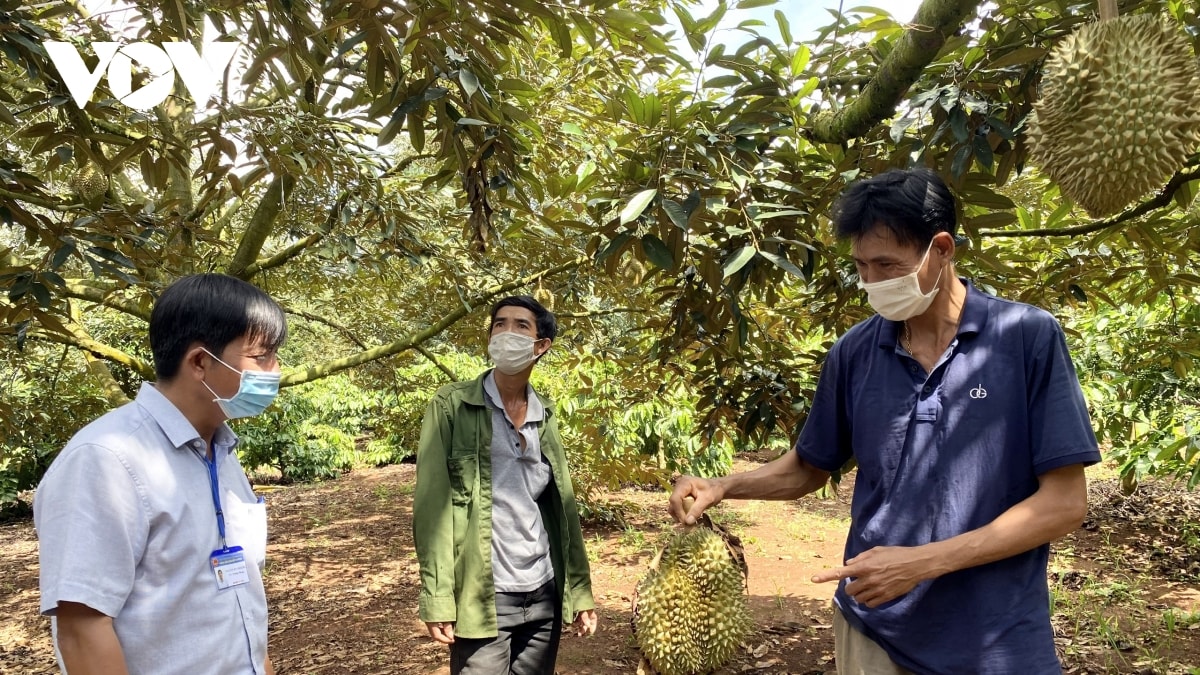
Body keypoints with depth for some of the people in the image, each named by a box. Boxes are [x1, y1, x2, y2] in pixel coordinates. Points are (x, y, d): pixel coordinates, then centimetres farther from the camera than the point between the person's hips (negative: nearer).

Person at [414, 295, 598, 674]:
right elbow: (432, 505, -9)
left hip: (544, 595, 4)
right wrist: (438, 598, -15)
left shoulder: (546, 416, 10)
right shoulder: (451, 406, -4)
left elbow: (563, 506, 10)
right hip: (482, 597, -4)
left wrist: (580, 590, 6)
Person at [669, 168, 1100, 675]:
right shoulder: (854, 352, -2)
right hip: (872, 627, 3)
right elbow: (809, 467, 10)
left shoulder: (1029, 338, -11)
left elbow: (1063, 503, -11)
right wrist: (722, 487, -7)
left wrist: (924, 562, -18)